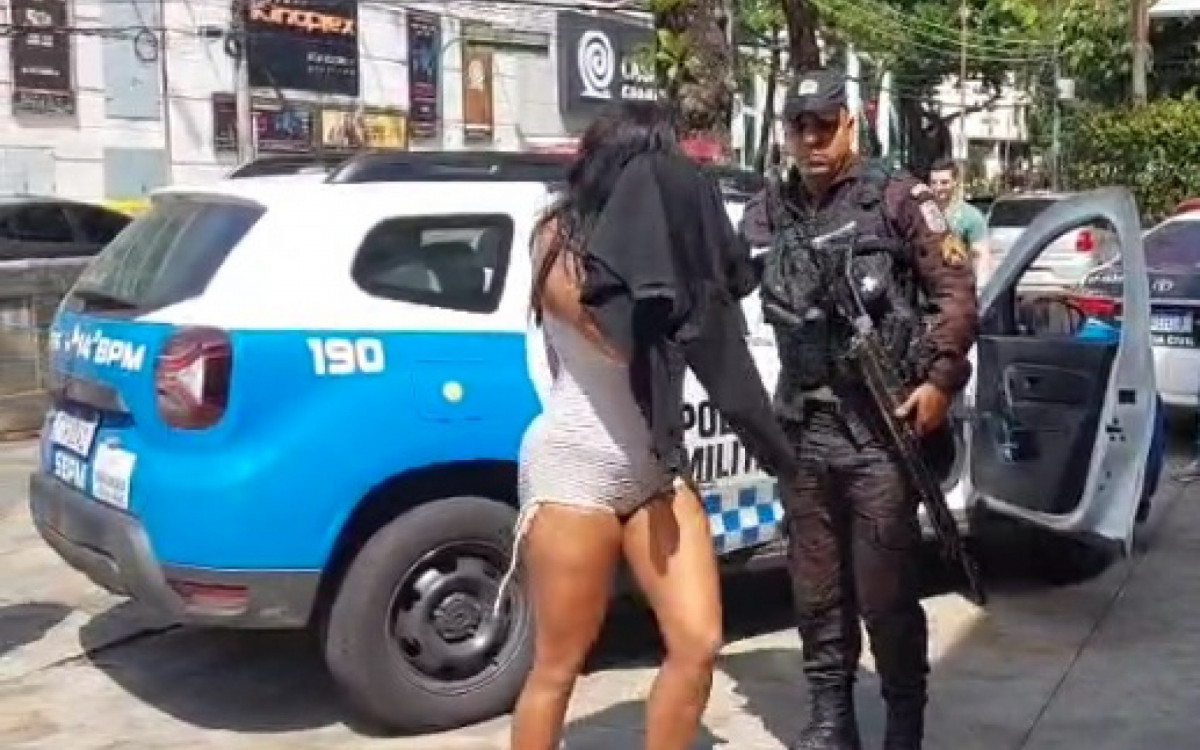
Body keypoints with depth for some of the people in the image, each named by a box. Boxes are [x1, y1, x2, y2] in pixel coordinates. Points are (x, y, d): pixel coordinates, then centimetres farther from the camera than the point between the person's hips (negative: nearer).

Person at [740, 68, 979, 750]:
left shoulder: (897, 197, 1)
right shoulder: (768, 213, 12)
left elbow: (956, 290, -1)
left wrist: (941, 379, -9)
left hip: (881, 427, -4)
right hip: (803, 429, 4)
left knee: (886, 592, 1)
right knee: (816, 590, 12)